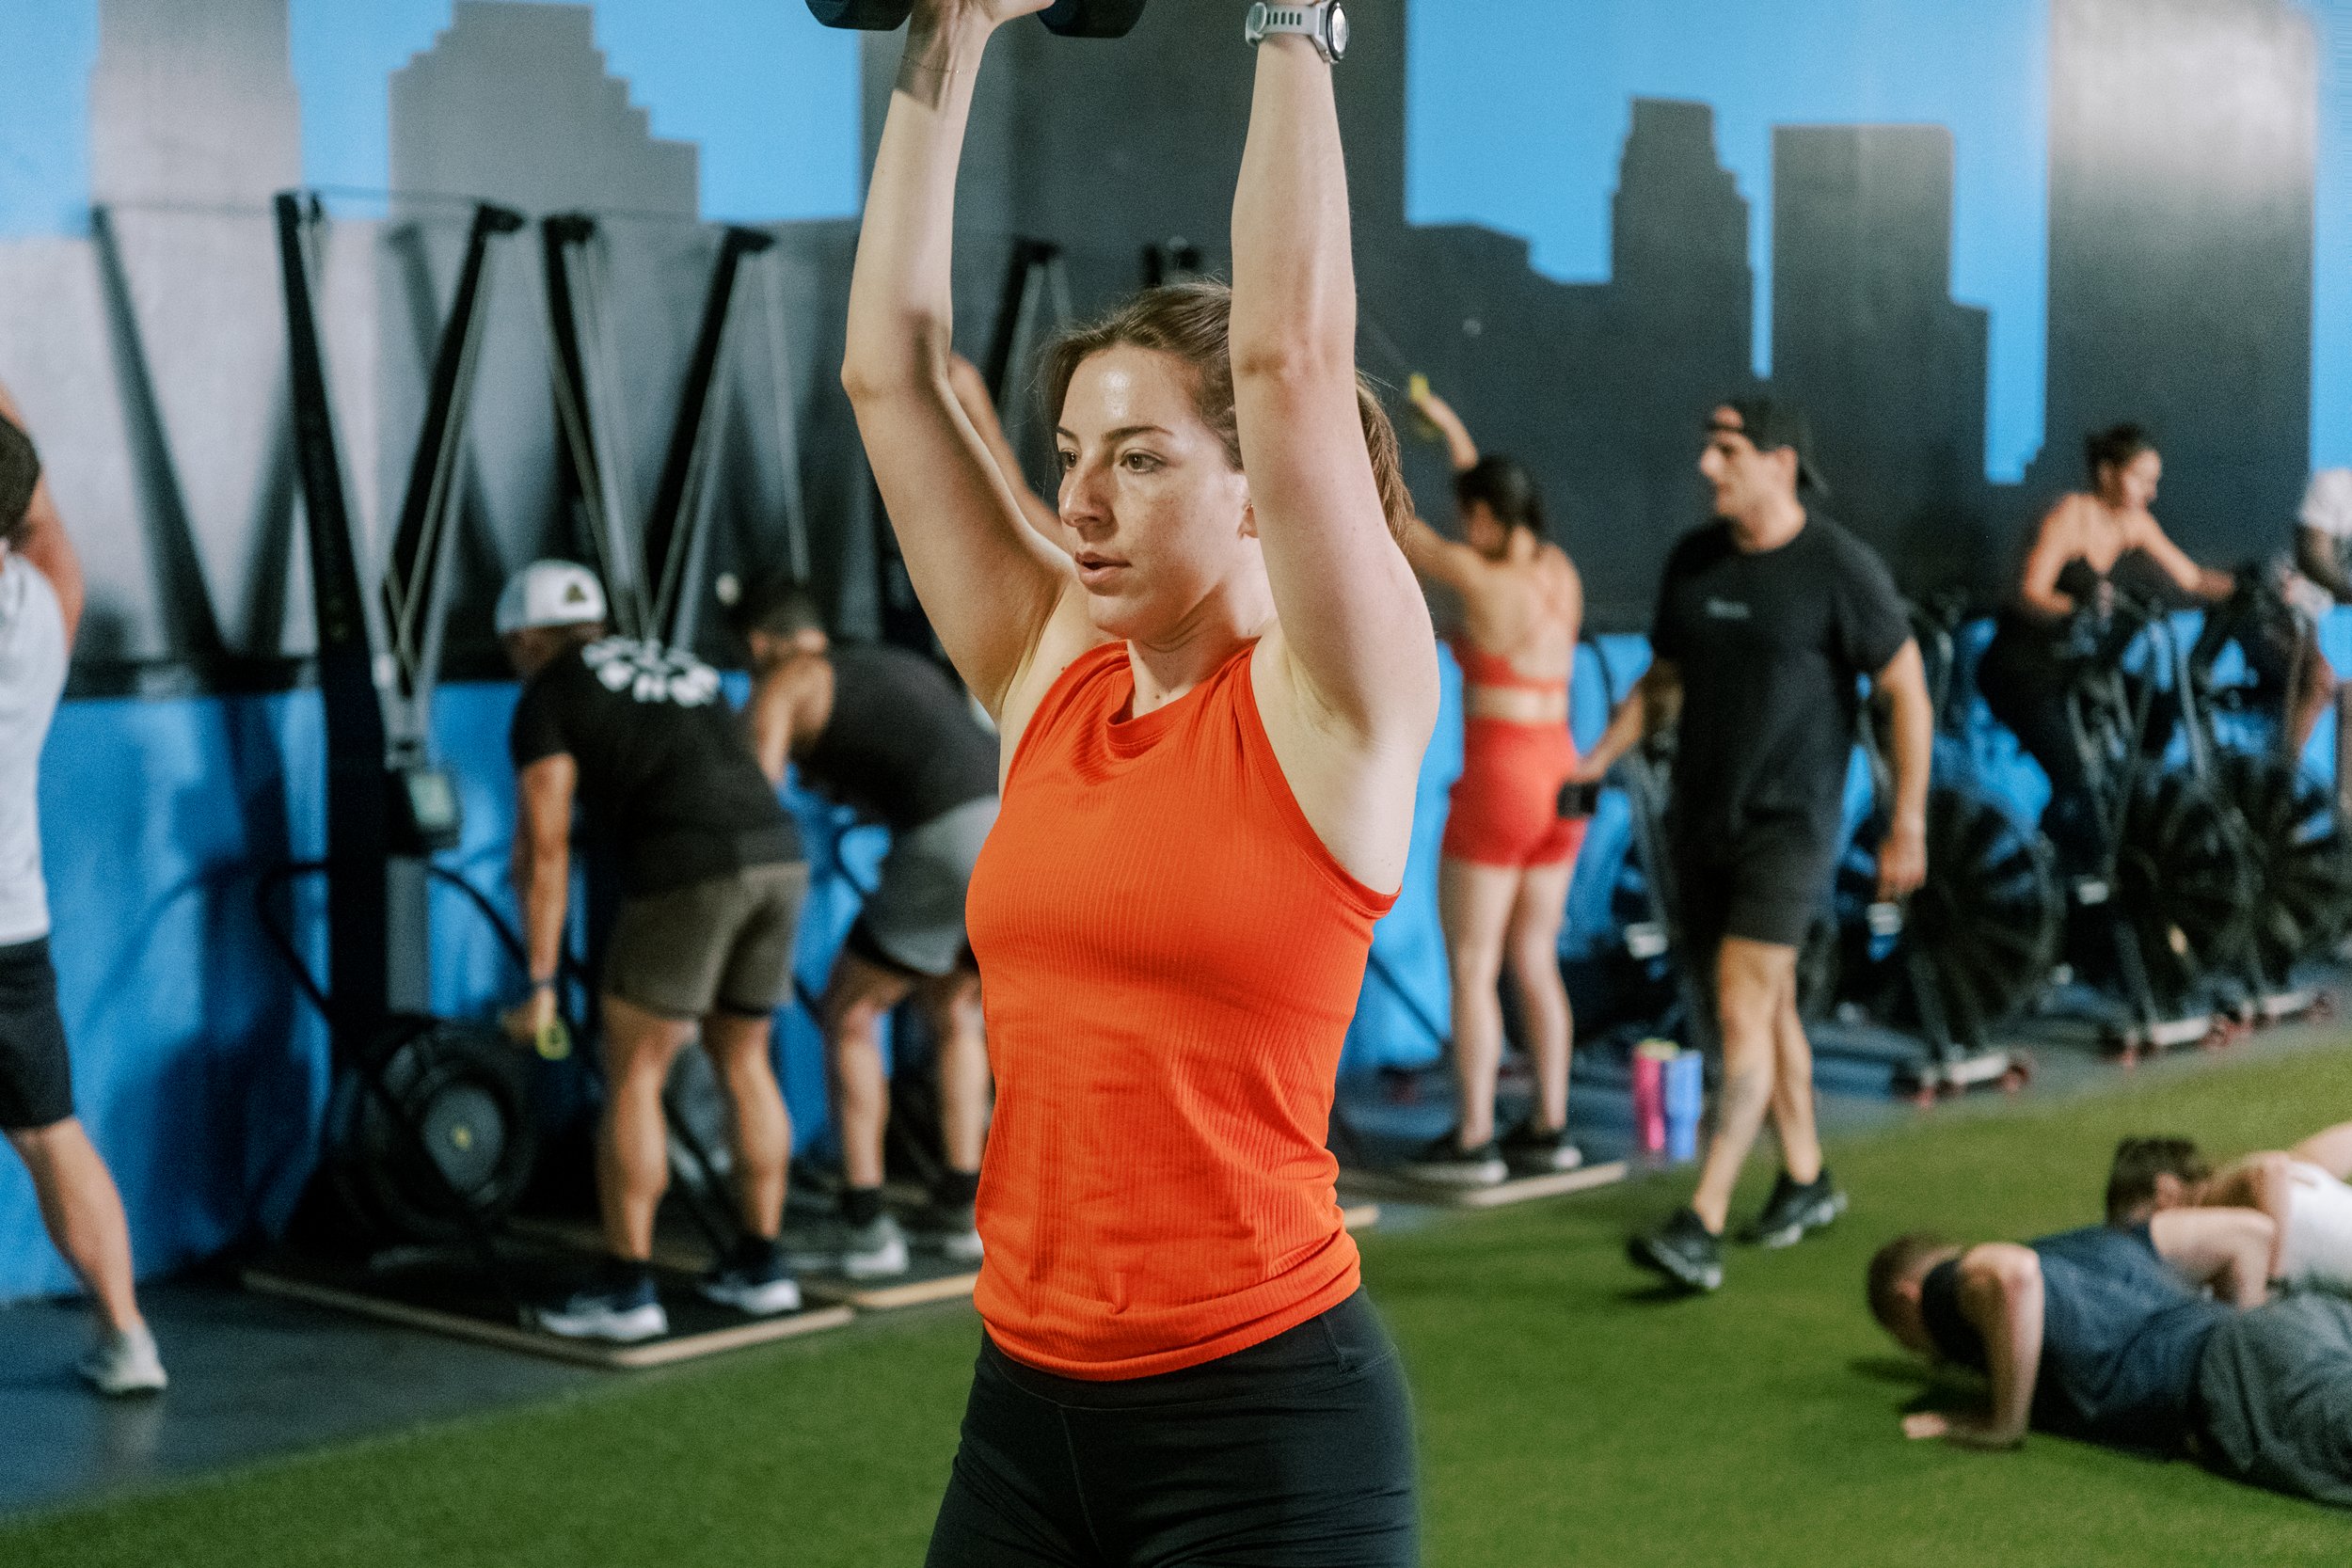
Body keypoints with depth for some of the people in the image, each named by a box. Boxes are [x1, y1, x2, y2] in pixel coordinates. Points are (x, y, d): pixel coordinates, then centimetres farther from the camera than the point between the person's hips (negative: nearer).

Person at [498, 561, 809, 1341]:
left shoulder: (545, 702, 8)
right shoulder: (681, 671, 31)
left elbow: (544, 850, -1)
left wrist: (540, 987, 0)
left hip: (686, 875, -7)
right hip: (778, 862, 7)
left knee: (630, 1079, 4)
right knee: (742, 1064, 21)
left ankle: (626, 1288, 4)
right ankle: (760, 1265, 24)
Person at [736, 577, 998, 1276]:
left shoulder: (781, 684, 16)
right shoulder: (907, 667, 37)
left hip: (954, 843, -7)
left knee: (848, 1014, 12)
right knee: (952, 1008, 28)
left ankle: (865, 1227, 10)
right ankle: (959, 1212, 27)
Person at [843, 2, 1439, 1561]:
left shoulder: (1332, 707, -9)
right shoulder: (1047, 676, 6)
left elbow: (1290, 349, -20)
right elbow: (892, 366, 5)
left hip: (1264, 1417, -6)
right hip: (1028, 1396, 6)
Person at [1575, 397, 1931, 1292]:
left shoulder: (1839, 568, -10)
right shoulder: (1693, 561, 7)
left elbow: (1908, 695, -5)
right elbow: (1662, 682, 18)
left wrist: (1908, 826, -7)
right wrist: (1595, 764, 4)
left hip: (1789, 821, -6)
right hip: (1700, 816, 6)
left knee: (1743, 1010, -15)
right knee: (1771, 1005, 16)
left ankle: (1703, 1226, -19)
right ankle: (1806, 1182, 31)